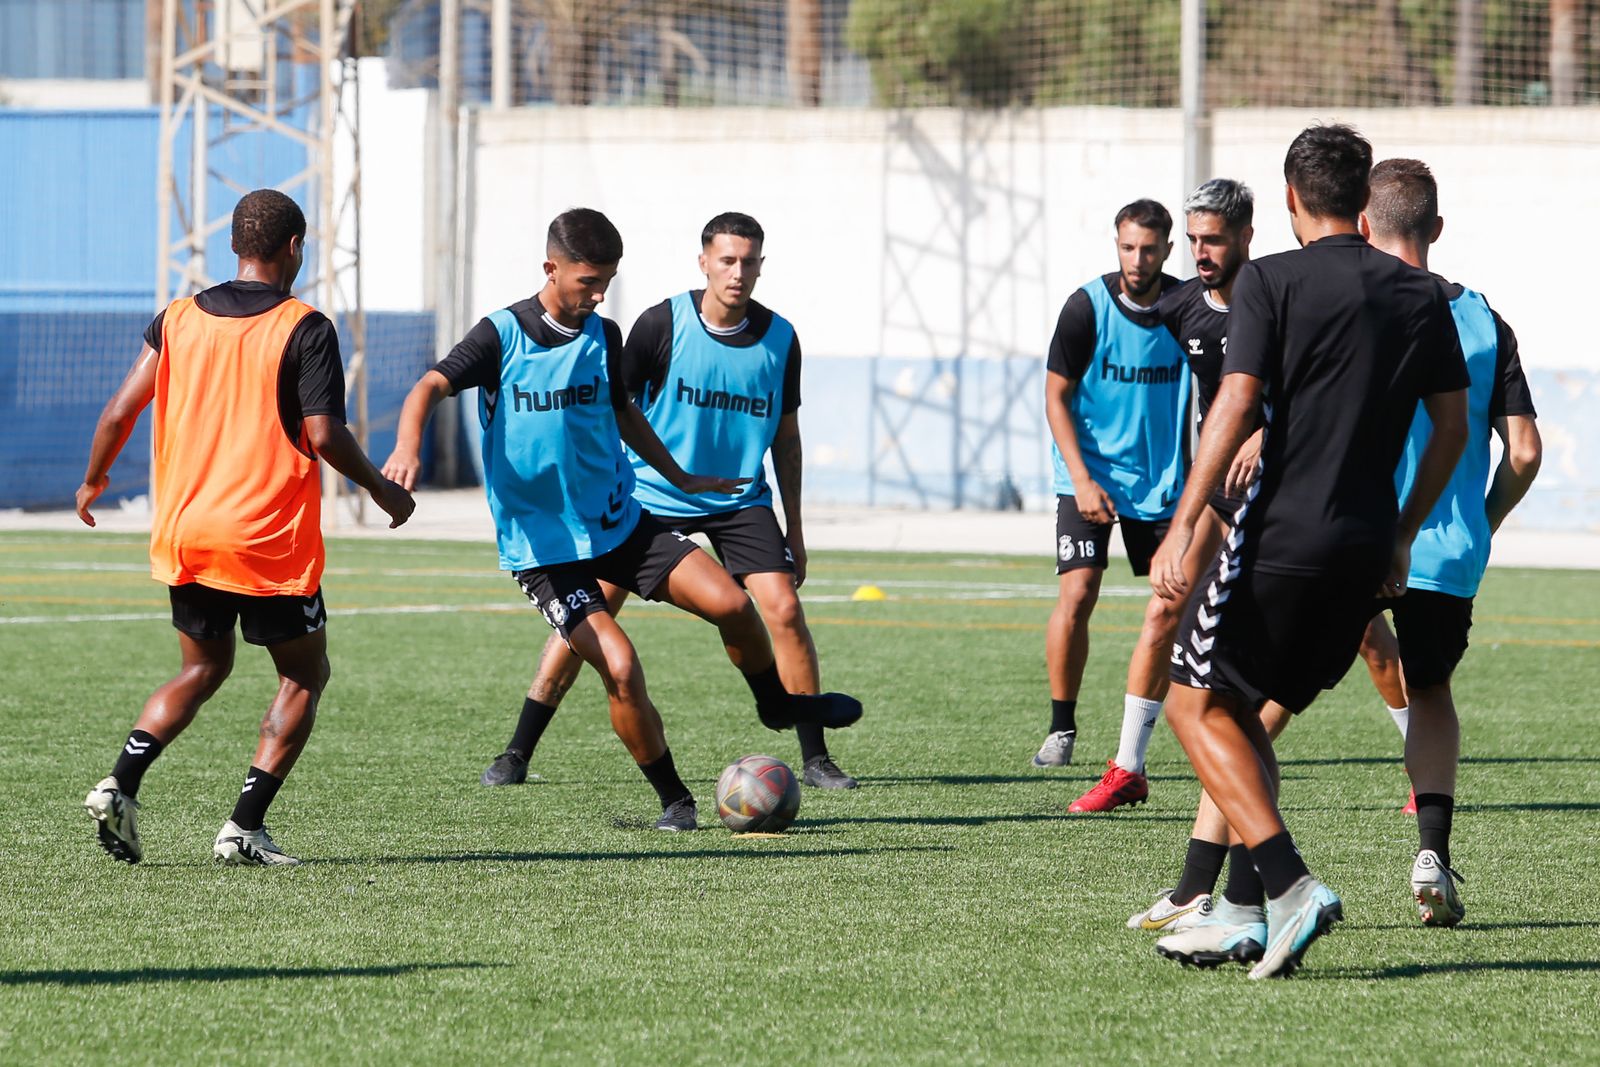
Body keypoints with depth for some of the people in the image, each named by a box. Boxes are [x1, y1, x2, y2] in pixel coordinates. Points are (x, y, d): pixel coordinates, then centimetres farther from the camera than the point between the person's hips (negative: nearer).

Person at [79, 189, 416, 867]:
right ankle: (245, 827, 1)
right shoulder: (305, 329, -9)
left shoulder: (178, 320, 5)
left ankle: (119, 785, 0)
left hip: (183, 534, 5)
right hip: (271, 543, -5)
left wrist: (93, 481, 21)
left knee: (203, 668, 21)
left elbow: (121, 410, 4)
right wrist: (380, 488, 1)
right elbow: (323, 434, -15)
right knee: (305, 676, 11)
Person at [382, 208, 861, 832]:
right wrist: (408, 447, -41)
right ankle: (674, 801, -1)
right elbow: (431, 387, -21)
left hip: (619, 523, 5)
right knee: (620, 668, -19)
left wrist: (678, 478, 32)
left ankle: (779, 704, 20)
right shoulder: (502, 337, -10)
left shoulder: (602, 337, 5)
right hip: (543, 545, -5)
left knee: (731, 603, -10)